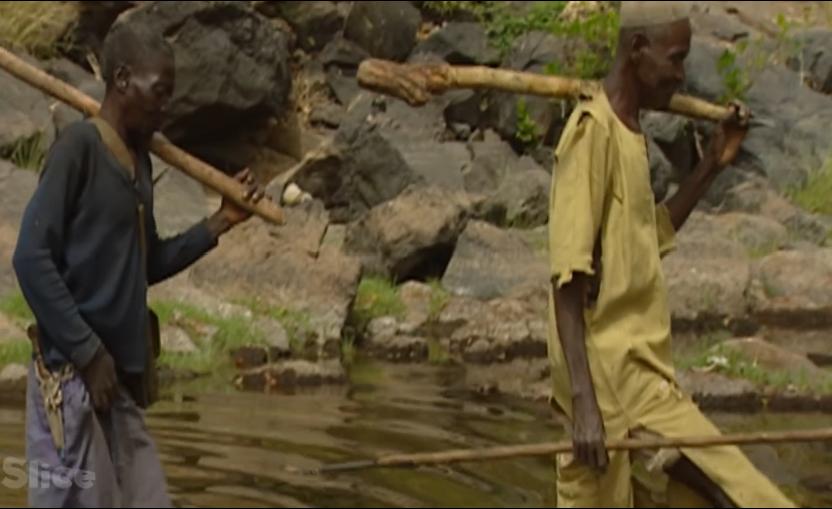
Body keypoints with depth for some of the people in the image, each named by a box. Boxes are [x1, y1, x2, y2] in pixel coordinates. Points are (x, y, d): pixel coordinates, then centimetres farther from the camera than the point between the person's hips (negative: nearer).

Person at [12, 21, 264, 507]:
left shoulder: (139, 160, 15)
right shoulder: (78, 146, -10)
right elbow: (32, 259, -16)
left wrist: (219, 224, 14)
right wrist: (88, 353, -15)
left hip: (122, 376, 8)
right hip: (73, 375, -8)